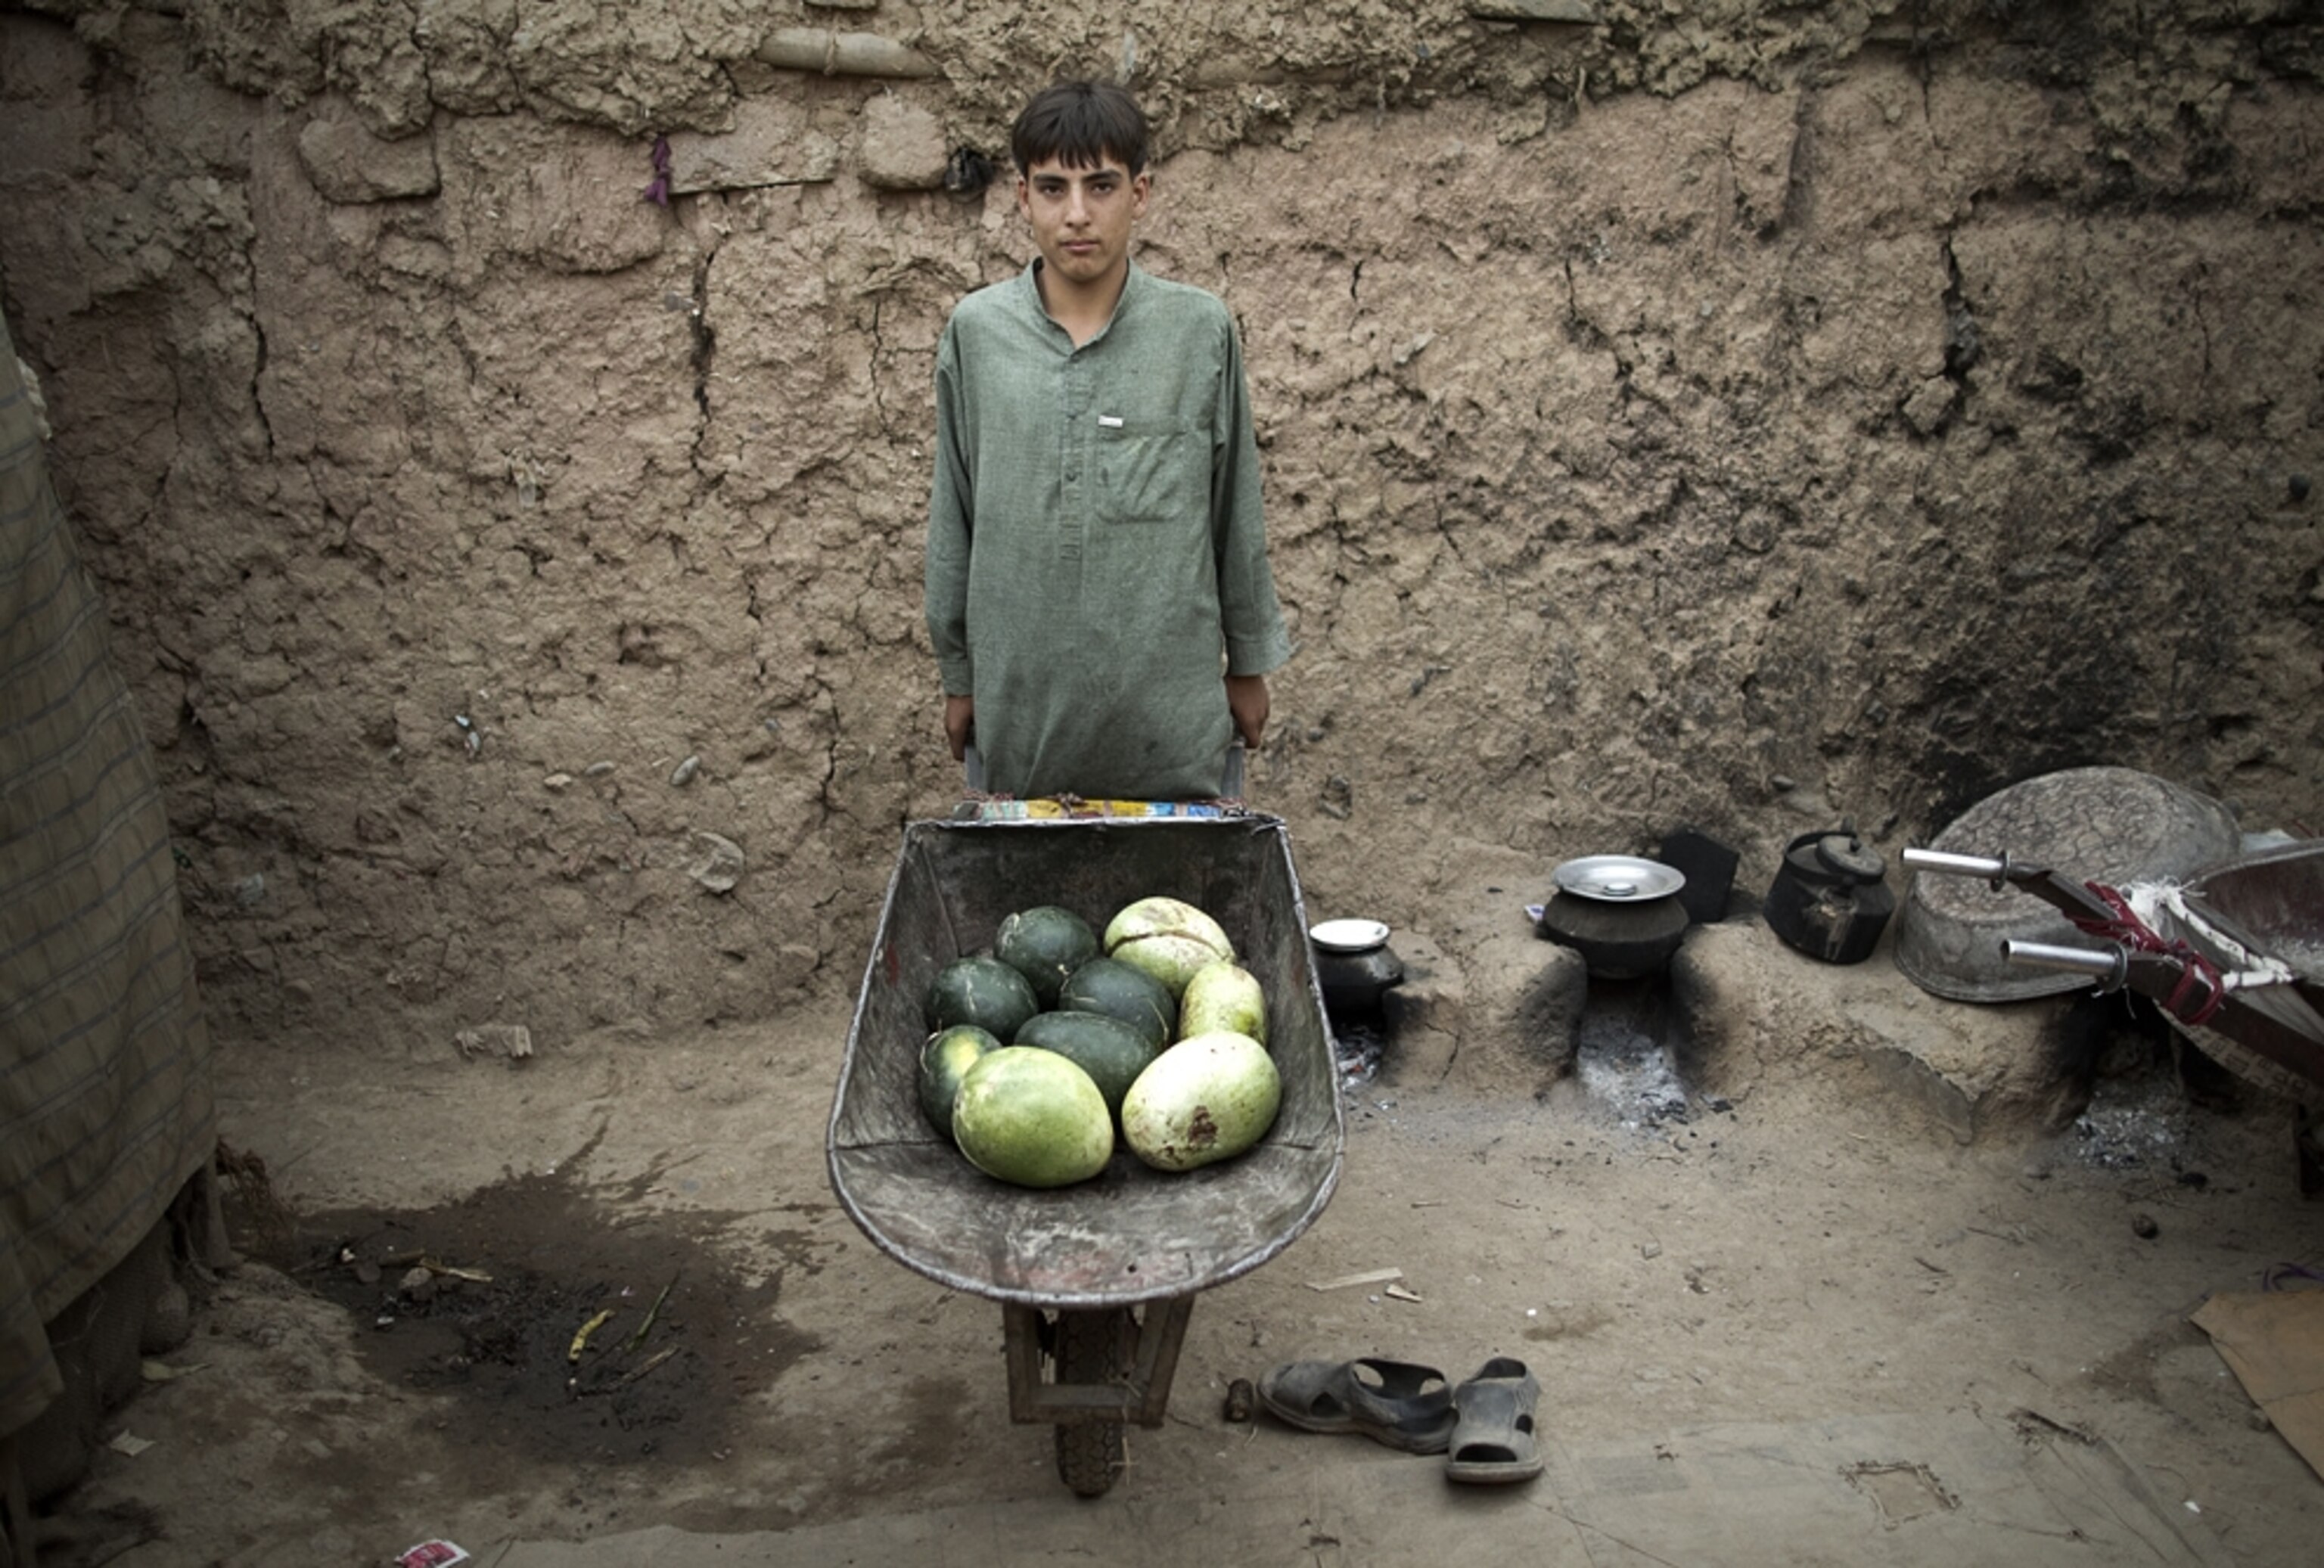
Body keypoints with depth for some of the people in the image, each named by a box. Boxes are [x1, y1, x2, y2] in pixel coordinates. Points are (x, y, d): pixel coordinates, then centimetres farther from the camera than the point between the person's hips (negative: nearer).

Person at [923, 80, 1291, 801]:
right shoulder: (975, 332, -1)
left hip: (1169, 711, 0)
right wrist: (958, 675, 10)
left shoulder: (1201, 330, -3)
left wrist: (1248, 663, 10)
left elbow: (1236, 511, 5)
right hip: (1022, 704, 1)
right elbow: (953, 519, 7)